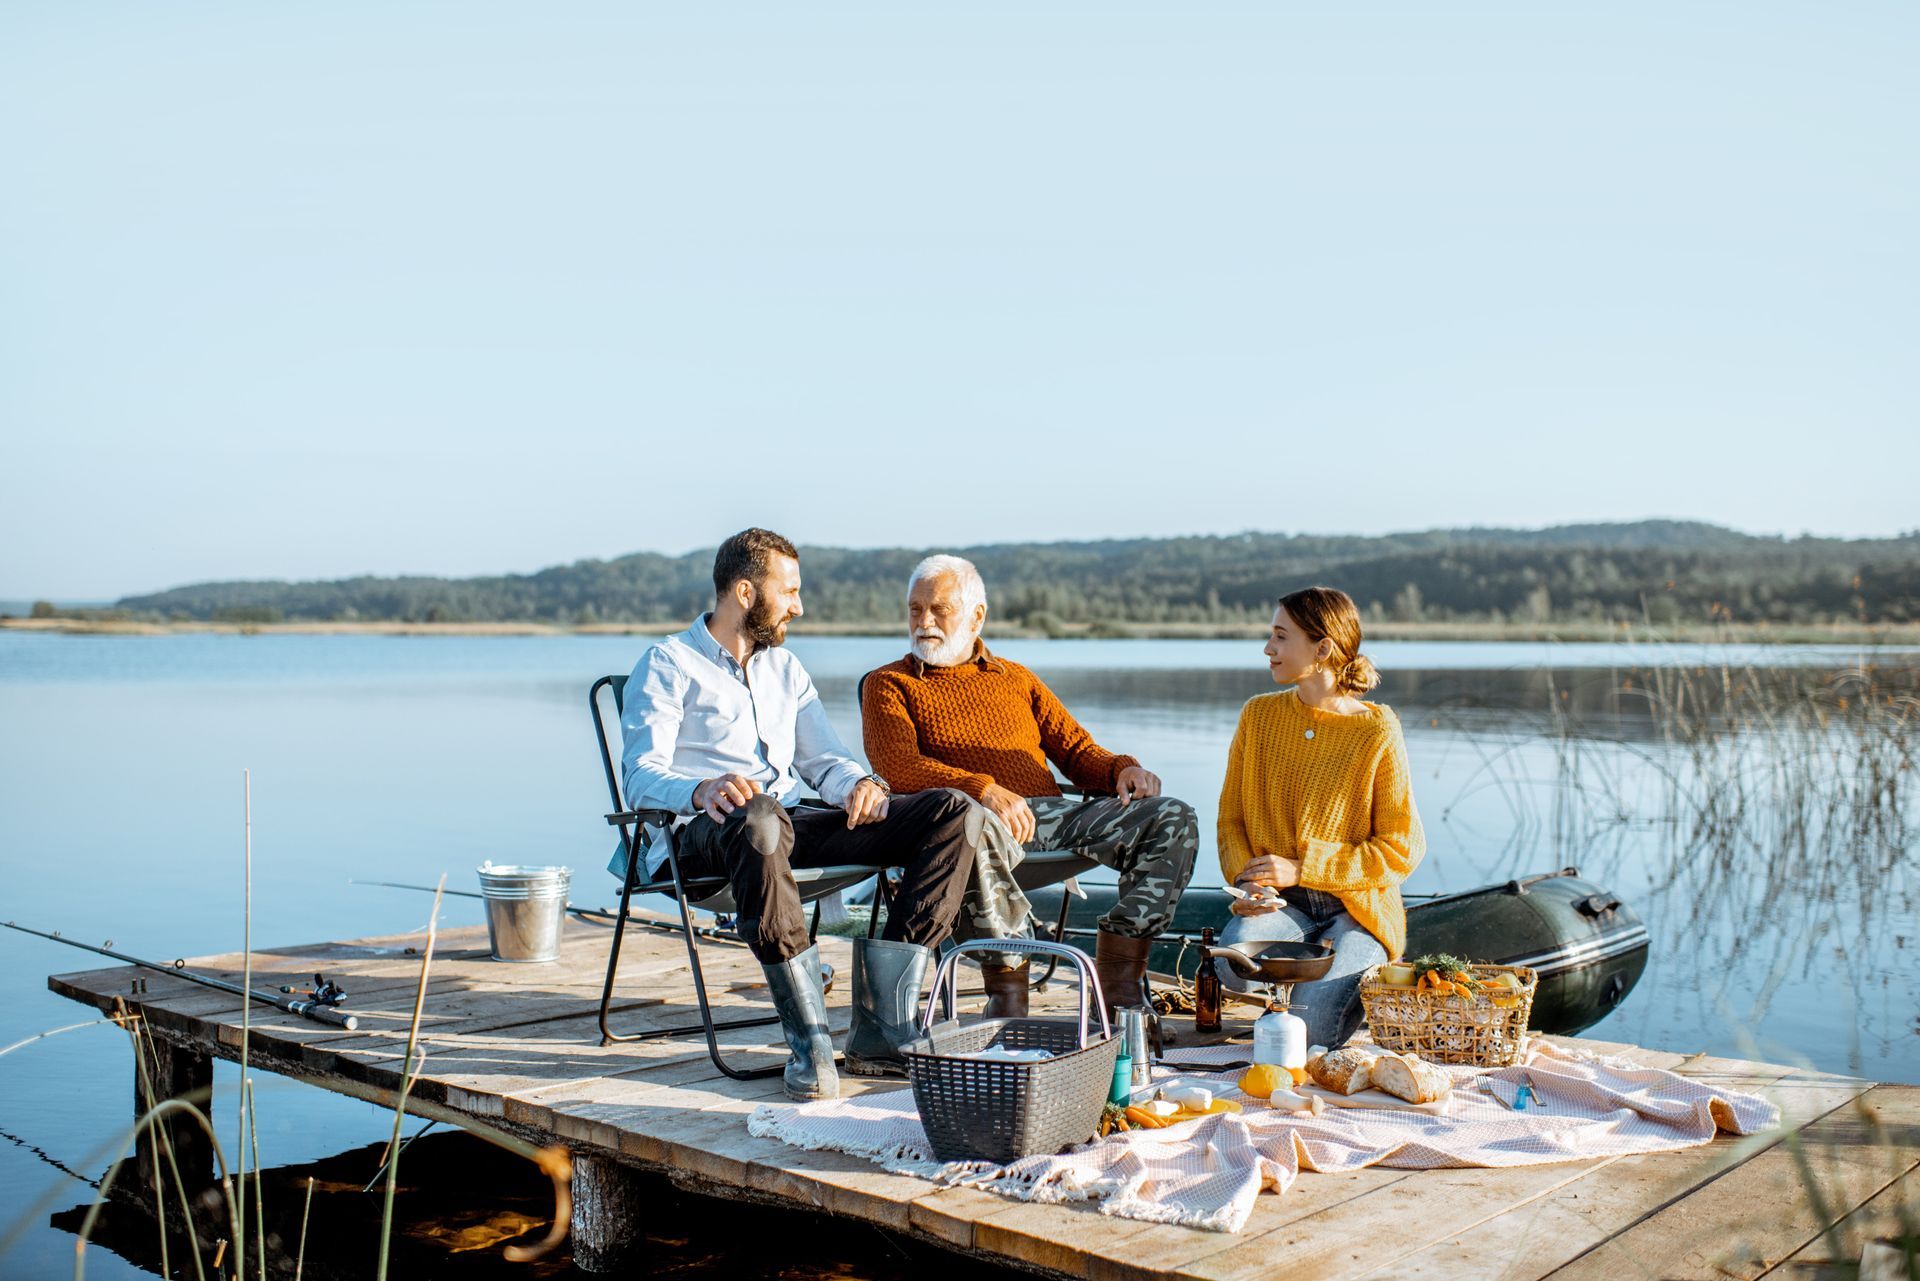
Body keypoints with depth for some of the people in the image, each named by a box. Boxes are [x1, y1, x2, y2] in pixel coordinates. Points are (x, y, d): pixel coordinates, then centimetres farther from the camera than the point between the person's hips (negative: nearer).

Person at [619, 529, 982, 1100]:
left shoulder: (785, 668, 27)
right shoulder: (669, 665, 6)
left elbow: (824, 760, 21)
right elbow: (642, 777, -7)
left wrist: (862, 784, -4)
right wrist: (703, 789, -30)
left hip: (795, 823, 6)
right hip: (704, 836, -6)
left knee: (953, 812, -14)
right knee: (758, 818, -44)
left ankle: (880, 1028, -23)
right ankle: (808, 1039, -34)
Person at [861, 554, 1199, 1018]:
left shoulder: (1016, 679, 28)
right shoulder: (889, 684, 13)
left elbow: (1074, 748, 22)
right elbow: (897, 765, -5)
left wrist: (1122, 769, -2)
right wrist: (984, 789, -22)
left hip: (1048, 814, 5)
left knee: (1173, 818, -15)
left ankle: (1117, 978, -15)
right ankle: (1007, 986, -27)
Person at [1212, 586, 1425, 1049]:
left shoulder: (1377, 731, -9)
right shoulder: (1258, 716, 3)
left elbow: (1402, 849, -8)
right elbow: (1231, 817, 9)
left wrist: (1301, 868, -14)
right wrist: (1246, 880, -12)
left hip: (1356, 907, -2)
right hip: (1280, 903, 3)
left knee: (1310, 1027, -23)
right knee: (1232, 963, -31)